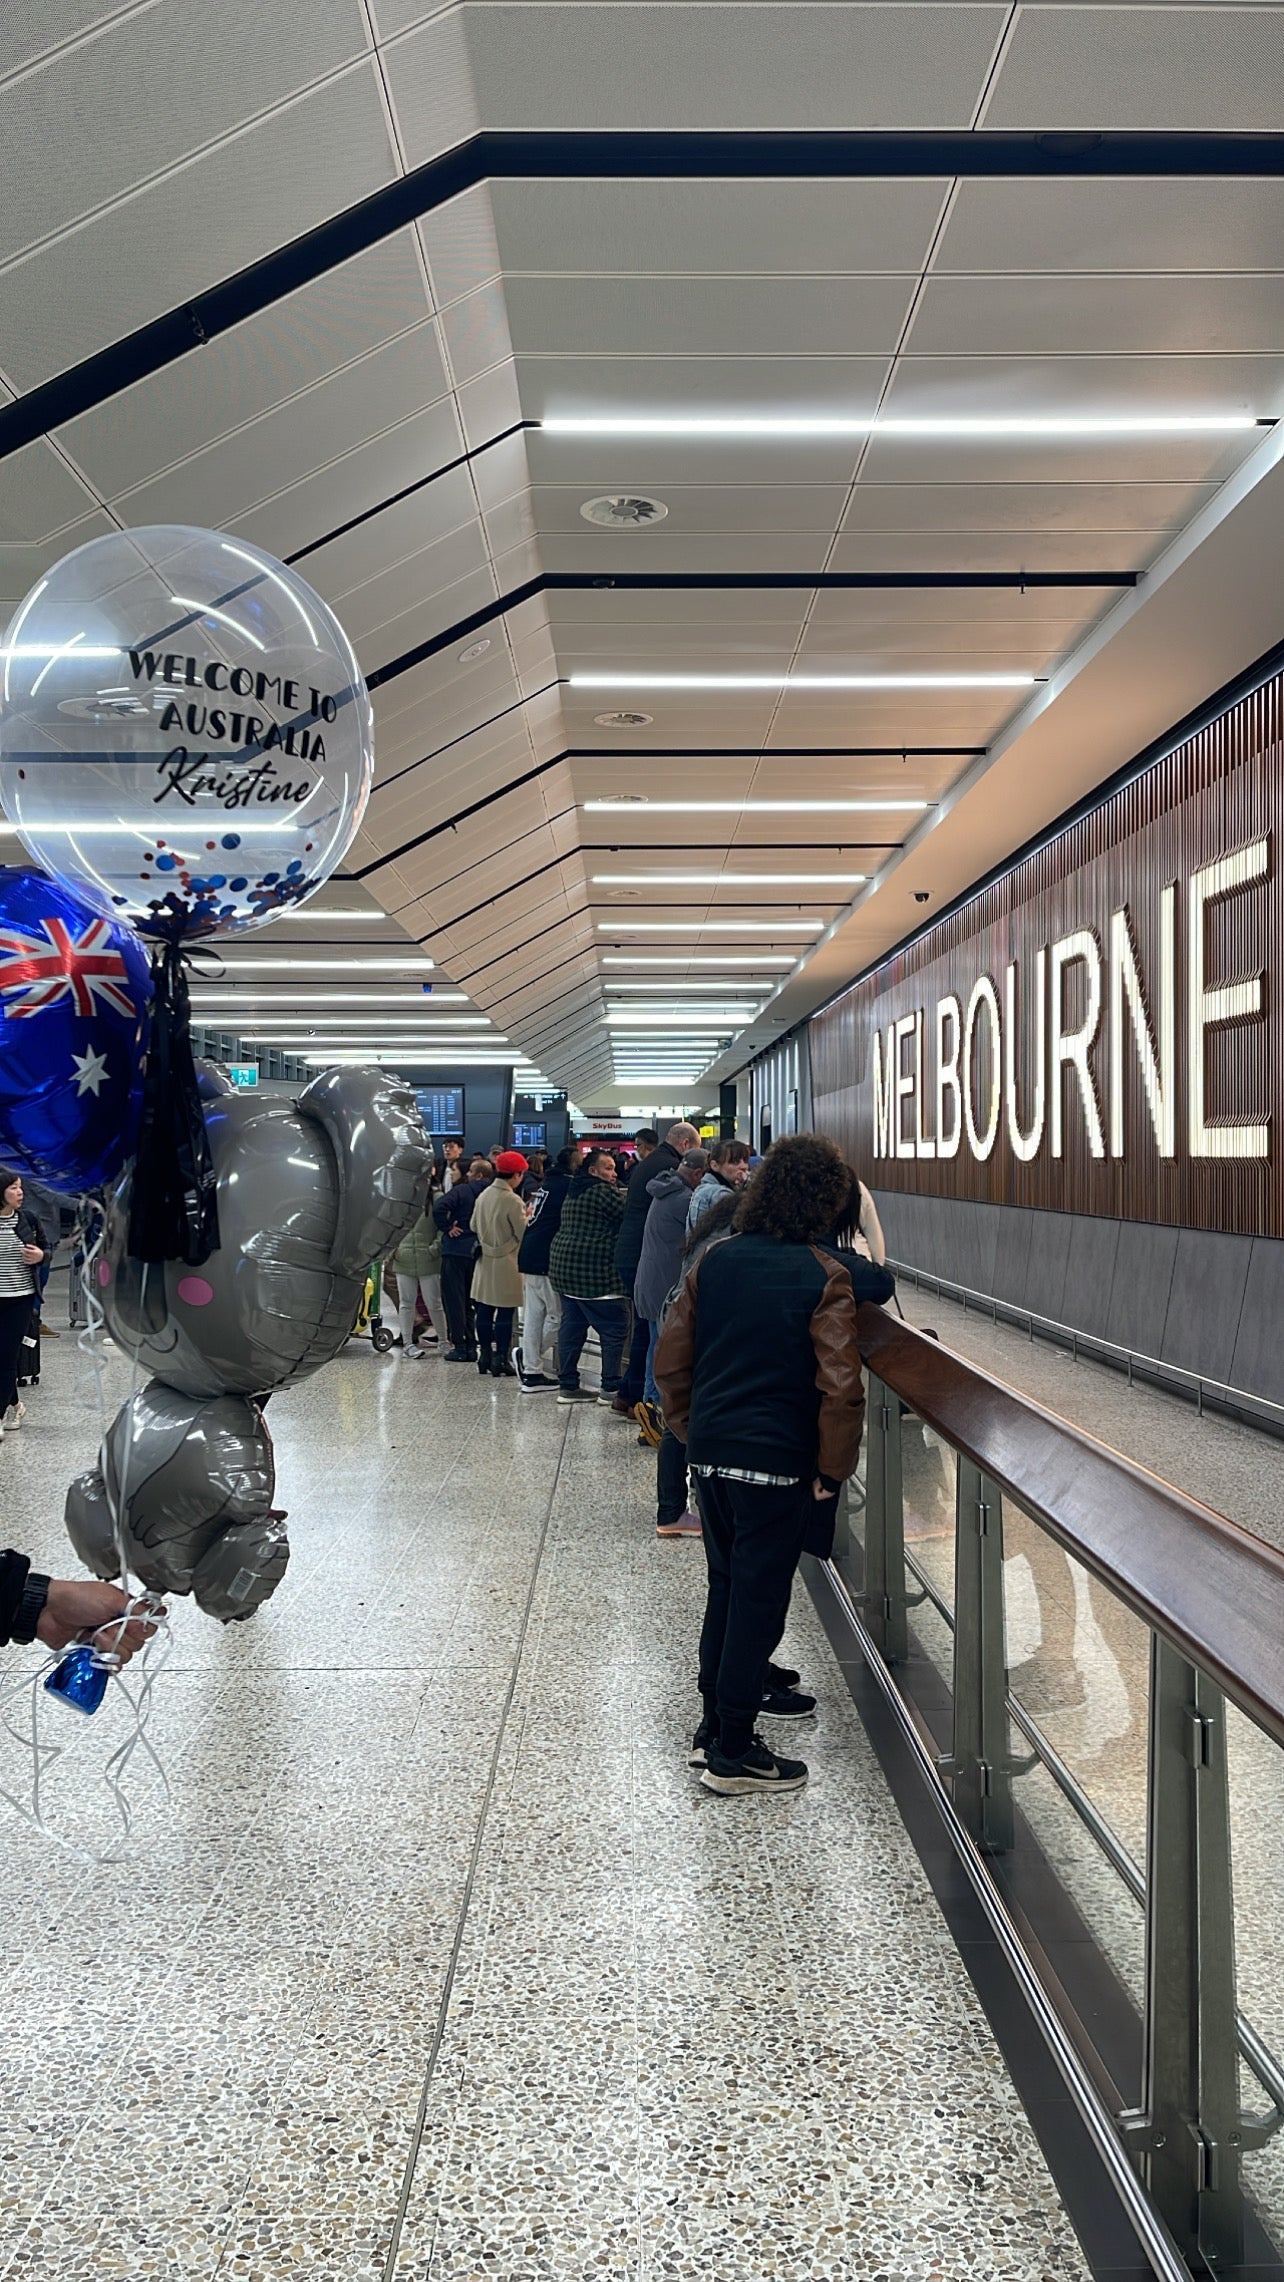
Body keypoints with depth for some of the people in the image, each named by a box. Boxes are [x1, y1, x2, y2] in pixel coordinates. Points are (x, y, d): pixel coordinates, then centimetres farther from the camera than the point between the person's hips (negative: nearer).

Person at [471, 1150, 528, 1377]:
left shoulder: (483, 1195, 3)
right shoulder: (512, 1201, -18)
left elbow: (474, 1226, 12)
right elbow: (524, 1232, -14)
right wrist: (527, 1217, 4)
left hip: (485, 1259, 7)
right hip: (506, 1263, -7)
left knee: (484, 1311, 11)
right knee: (505, 1314, -1)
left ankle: (485, 1355, 18)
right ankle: (500, 1359, 0)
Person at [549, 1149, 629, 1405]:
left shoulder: (574, 1191, 18)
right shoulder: (604, 1191, -11)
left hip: (564, 1266, 10)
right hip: (595, 1273, -10)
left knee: (571, 1326, 11)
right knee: (615, 1329, -3)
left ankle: (567, 1385, 13)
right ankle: (611, 1388, -2)